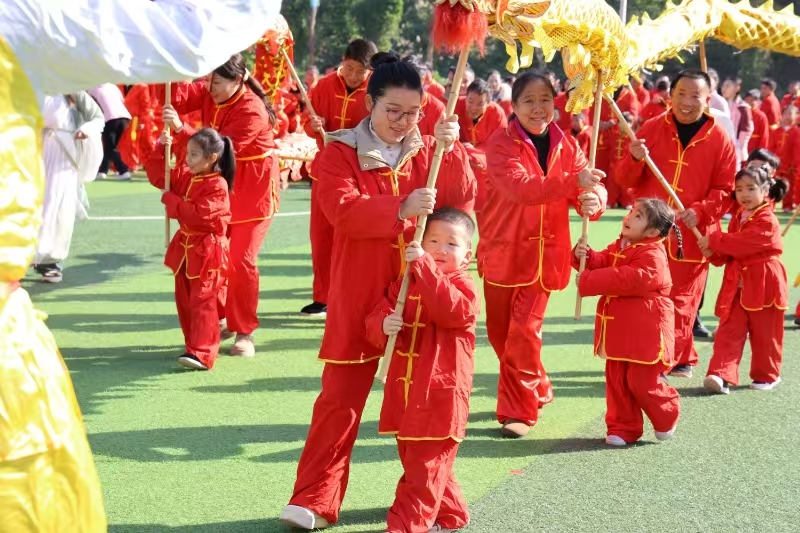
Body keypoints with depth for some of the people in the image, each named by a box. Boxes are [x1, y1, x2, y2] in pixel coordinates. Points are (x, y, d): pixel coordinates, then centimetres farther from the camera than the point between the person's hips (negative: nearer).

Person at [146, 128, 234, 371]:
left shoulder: (217, 186, -20)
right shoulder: (185, 176, 7)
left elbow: (196, 213, -28)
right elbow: (157, 175, 14)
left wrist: (169, 198, -17)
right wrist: (161, 149, 0)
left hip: (207, 250, -9)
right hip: (185, 246, 9)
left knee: (202, 301, -12)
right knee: (184, 299, 14)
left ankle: (202, 353, -16)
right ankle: (196, 343, 25)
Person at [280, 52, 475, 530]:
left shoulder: (429, 151, 8)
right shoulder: (340, 152, -3)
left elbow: (463, 202, -4)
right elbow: (343, 211, -18)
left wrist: (451, 148, -17)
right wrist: (400, 210, -32)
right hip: (359, 295, -3)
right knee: (341, 397, -1)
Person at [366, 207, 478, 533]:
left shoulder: (463, 286, -8)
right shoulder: (404, 283, 10)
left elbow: (451, 309, -30)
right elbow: (376, 317, 4)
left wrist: (425, 266, -33)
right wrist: (383, 326, -20)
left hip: (440, 394, -7)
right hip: (404, 389, 7)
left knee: (425, 465, -4)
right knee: (415, 460, 17)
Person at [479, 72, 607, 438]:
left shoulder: (566, 146, 3)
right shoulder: (500, 144, -11)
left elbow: (590, 187, -4)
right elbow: (519, 187, -28)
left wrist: (593, 199, -29)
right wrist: (572, 182, -40)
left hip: (544, 253, 1)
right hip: (502, 251, -1)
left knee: (524, 330, -6)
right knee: (500, 332, 10)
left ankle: (519, 410, 4)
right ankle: (537, 390, 34)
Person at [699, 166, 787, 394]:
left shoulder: (767, 220, -14)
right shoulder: (738, 217, 12)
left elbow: (745, 243, -25)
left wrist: (714, 240, -21)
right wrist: (715, 253, -8)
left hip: (762, 286, -7)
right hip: (736, 286, 7)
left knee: (764, 335, 6)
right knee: (729, 332, -3)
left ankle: (766, 376, 22)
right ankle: (721, 375, -9)